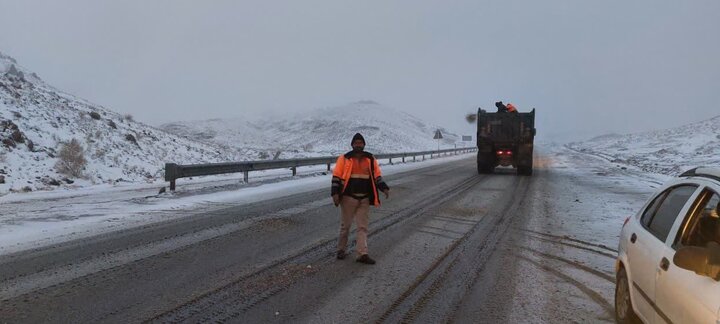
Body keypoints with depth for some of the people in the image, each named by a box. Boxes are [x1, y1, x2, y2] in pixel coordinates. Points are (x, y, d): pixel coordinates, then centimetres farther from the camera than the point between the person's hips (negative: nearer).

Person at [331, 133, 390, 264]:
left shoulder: (371, 159, 7)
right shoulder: (344, 159, -3)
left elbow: (377, 176, 8)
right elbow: (336, 177, -4)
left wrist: (384, 188, -7)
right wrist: (335, 193, -13)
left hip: (365, 199, 3)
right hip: (348, 198, -3)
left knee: (363, 227, 3)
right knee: (345, 225, 8)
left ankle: (362, 254, 5)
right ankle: (341, 250, 24)